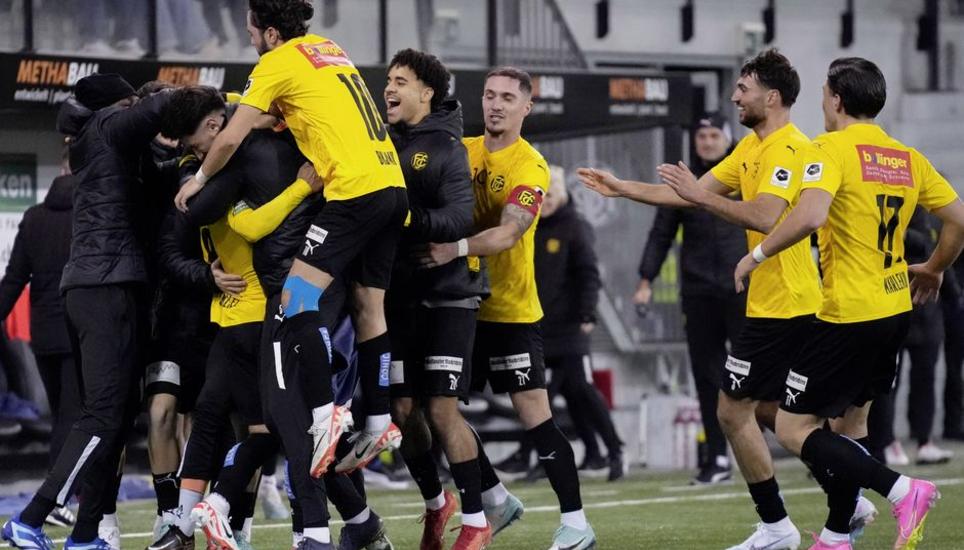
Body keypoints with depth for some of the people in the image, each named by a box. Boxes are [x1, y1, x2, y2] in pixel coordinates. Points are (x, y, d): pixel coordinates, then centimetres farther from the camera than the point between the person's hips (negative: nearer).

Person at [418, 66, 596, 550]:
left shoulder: (531, 168, -11)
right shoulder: (462, 151, 7)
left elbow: (508, 233, -24)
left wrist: (458, 248, -39)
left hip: (510, 310, -6)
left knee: (535, 414, -10)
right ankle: (496, 500, 24)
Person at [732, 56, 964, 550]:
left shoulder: (833, 148, -12)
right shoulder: (909, 158, 8)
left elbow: (810, 216, -28)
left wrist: (758, 254, -14)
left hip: (848, 315, -8)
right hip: (895, 307, 8)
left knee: (793, 429, -3)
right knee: (849, 420, 19)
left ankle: (901, 491, -16)